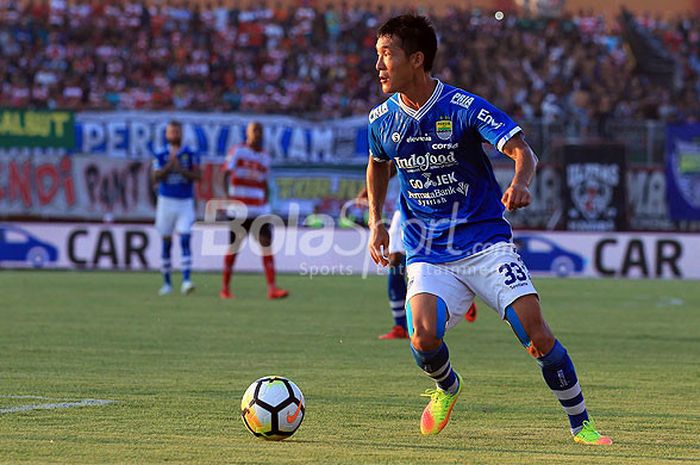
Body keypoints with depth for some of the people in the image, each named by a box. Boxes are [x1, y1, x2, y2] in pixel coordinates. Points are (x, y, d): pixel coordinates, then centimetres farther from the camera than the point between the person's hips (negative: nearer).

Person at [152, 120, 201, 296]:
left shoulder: (191, 155, 2)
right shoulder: (161, 156, 2)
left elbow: (198, 176, -6)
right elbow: (156, 177, -9)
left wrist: (181, 170, -19)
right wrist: (170, 164, -19)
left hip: (185, 203, -1)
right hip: (166, 202, 1)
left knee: (185, 240, -13)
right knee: (166, 242, 7)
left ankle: (186, 281, -19)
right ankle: (167, 283, 17)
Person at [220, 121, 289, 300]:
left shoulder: (264, 156, 14)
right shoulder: (237, 151, -2)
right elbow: (226, 176, -7)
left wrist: (267, 206, 15)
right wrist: (229, 197, -19)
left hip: (260, 210, 5)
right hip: (239, 210, -5)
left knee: (267, 243, -8)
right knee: (234, 246, 1)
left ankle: (272, 288, -13)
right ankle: (225, 288, 12)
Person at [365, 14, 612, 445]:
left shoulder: (465, 108, -13)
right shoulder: (382, 120, 2)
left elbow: (522, 151, -21)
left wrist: (520, 182, -43)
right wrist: (376, 221, 14)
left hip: (485, 242, -3)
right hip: (428, 255, 3)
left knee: (536, 332, -17)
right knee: (423, 337, -23)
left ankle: (581, 425, 0)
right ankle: (447, 388, 13)